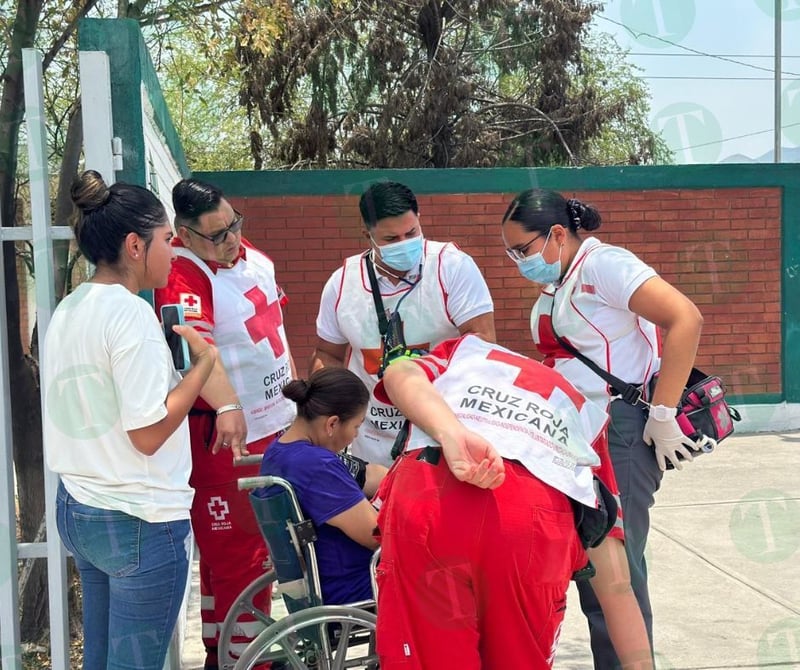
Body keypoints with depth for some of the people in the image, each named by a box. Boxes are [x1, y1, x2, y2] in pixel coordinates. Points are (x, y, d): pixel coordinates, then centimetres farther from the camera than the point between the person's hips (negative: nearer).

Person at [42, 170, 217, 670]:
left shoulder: (69, 310, 9)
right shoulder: (131, 313, -18)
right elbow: (149, 433, -20)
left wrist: (166, 357, 15)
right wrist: (204, 361, -11)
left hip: (77, 509, 9)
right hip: (139, 521, -9)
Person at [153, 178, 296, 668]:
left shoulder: (254, 258, 6)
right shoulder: (182, 279, -20)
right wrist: (227, 406, -50)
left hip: (277, 424, 9)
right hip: (227, 437, -9)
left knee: (264, 541, 18)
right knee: (236, 553, -4)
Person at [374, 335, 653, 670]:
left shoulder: (463, 353, 37)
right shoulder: (583, 416, 37)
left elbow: (400, 373, 9)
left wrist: (453, 437, -8)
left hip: (423, 502, -1)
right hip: (534, 519, 1)